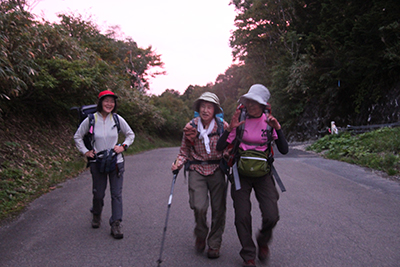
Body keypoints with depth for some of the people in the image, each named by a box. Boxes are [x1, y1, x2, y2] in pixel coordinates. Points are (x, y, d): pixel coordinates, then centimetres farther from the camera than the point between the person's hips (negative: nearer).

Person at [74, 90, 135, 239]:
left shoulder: (117, 119, -1)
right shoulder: (91, 120, -4)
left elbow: (130, 135, 13)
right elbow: (77, 137, 10)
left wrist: (123, 146, -1)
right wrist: (85, 151, 2)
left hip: (116, 162, 1)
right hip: (97, 162, 0)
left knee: (116, 194, -2)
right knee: (98, 194, 8)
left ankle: (116, 224, 5)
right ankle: (96, 215, 38)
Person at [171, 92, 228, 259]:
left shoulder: (223, 126, -2)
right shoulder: (190, 127, 0)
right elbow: (184, 151, 7)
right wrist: (178, 163, -10)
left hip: (216, 170, 1)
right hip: (197, 169, -1)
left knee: (218, 208, 3)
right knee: (199, 206, -16)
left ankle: (214, 244, 24)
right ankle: (200, 236, 16)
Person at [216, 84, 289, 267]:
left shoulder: (269, 122, 0)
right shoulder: (240, 121, -3)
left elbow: (284, 150, -5)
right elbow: (220, 147, -7)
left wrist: (277, 129, -19)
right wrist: (230, 129, -22)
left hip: (262, 174, 1)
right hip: (241, 173, 0)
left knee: (271, 216, -8)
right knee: (242, 217, -2)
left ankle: (263, 241, 25)